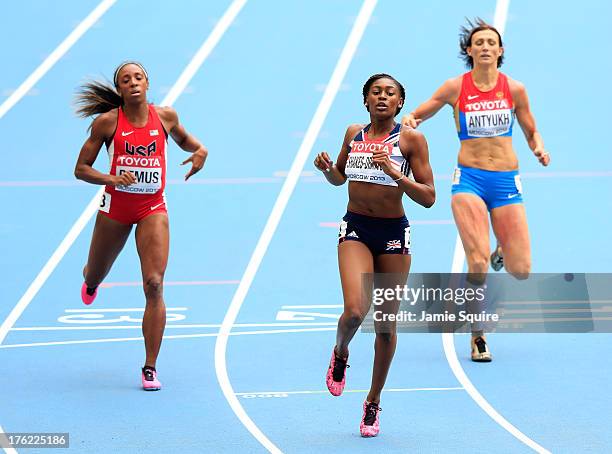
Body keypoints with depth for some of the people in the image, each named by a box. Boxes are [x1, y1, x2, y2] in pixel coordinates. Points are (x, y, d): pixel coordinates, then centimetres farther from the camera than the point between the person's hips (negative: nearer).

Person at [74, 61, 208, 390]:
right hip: (115, 206, 0)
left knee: (154, 285, -14)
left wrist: (200, 151, -1)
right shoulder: (107, 122, -9)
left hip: (152, 209, 0)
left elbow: (182, 138, 21)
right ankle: (90, 282, 63)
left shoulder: (165, 116, -2)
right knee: (95, 276, 20)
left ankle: (150, 368, -8)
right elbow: (81, 169, -5)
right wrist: (110, 178, -24)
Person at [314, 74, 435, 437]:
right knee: (355, 310, -20)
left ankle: (373, 403, 23)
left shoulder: (412, 139, -5)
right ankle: (340, 353, 16)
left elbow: (428, 197, -8)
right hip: (356, 230, 1)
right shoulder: (354, 134, 6)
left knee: (386, 325, 6)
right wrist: (326, 168, 0)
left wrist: (395, 174, -22)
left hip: (393, 233, -1)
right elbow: (339, 177, 23)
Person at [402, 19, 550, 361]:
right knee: (478, 262, -16)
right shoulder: (455, 88, 0)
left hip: (506, 180, 2)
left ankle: (502, 252, 35)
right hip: (469, 178, -1)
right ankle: (478, 336, 2)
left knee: (521, 270, -4)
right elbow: (417, 115, 10)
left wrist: (540, 149, -7)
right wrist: (407, 121, -12)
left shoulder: (514, 89, 3)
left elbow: (532, 132, 14)